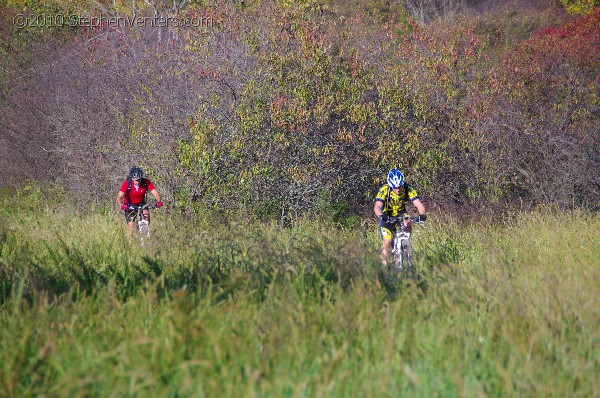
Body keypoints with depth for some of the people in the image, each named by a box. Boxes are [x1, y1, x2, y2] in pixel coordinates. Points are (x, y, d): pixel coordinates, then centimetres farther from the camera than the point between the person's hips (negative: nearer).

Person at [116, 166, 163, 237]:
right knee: (131, 226, -13)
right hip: (129, 205, -2)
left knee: (146, 214, -27)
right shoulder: (127, 183, -27)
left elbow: (155, 192, -30)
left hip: (141, 204, 2)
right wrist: (121, 205, -52)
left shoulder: (146, 182, -23)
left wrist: (159, 202, -50)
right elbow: (119, 197, -31)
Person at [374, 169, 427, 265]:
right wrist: (381, 216, -61)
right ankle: (384, 265, 1)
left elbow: (419, 204, -30)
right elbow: (377, 207, -40)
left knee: (407, 224, -31)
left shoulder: (408, 189, -24)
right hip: (387, 216, -2)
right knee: (387, 242, -15)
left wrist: (422, 215, -51)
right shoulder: (384, 190, -29)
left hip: (400, 213, 2)